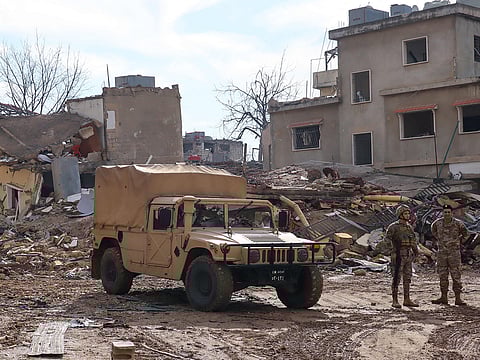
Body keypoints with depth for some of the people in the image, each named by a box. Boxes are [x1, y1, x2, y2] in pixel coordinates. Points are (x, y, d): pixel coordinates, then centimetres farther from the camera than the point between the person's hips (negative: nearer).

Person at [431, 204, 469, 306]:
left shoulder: (458, 224, -7)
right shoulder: (438, 223, -1)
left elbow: (465, 234, 12)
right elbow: (433, 230, 23)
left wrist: (458, 242, 8)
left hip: (454, 253, -3)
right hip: (442, 253, 3)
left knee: (456, 276, -3)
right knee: (442, 276, 6)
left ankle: (458, 298, -1)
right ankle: (444, 297, 12)